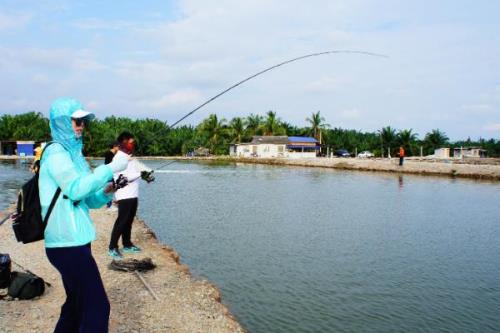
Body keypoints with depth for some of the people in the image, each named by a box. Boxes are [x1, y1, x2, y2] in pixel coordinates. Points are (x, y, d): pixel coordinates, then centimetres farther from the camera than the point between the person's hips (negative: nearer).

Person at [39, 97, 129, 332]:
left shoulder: (72, 152, 17)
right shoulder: (55, 152, -9)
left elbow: (89, 200, 18)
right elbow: (75, 189, -25)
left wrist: (106, 192, -1)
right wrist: (111, 167, -22)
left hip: (73, 241, 9)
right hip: (67, 243, -9)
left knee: (76, 304, 18)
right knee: (96, 307, -8)